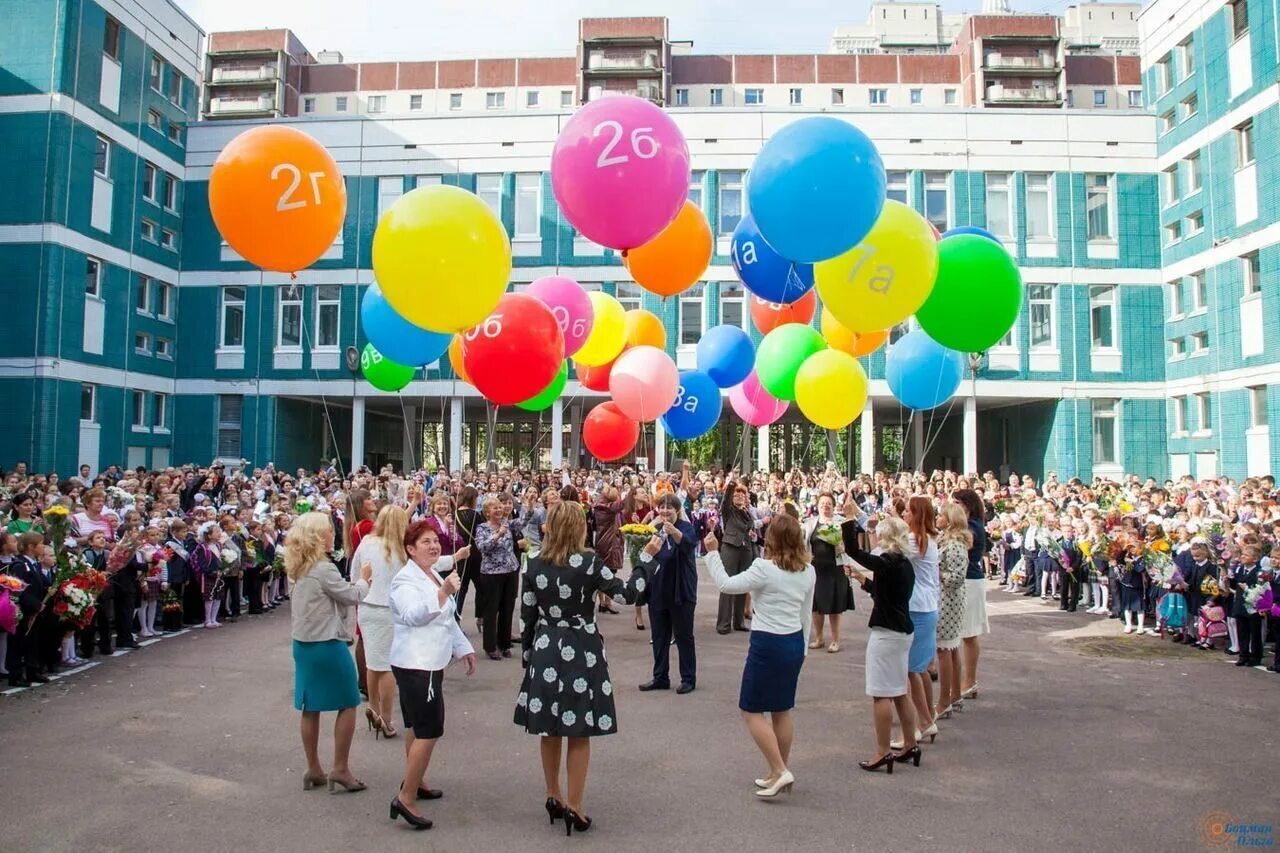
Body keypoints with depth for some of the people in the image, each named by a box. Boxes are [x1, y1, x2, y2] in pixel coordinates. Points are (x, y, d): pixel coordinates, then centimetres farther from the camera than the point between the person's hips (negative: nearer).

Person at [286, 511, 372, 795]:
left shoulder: (300, 569, 7)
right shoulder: (323, 569, -20)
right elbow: (353, 596, -11)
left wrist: (356, 583, 7)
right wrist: (364, 579, 5)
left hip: (303, 644, 9)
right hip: (328, 646, -9)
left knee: (310, 708, 13)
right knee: (348, 704, 3)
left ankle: (313, 770, 21)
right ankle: (340, 769, 6)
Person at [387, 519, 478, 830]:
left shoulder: (434, 576, 16)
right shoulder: (406, 580, -14)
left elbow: (447, 619, 25)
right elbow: (414, 615, -31)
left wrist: (464, 649, 24)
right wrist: (444, 592, -39)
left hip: (429, 663, 10)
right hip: (415, 664, -10)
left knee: (418, 727, 18)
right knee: (429, 731, -12)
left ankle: (415, 782, 30)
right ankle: (405, 798, -8)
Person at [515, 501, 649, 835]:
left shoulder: (534, 564, -1)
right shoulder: (588, 562, -13)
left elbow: (527, 615, 3)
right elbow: (627, 594, -12)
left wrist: (527, 655, 14)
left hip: (545, 650, 4)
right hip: (580, 651, -4)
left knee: (549, 729, 16)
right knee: (579, 733, 6)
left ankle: (553, 797, 29)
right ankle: (574, 807, 11)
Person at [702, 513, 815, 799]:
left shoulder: (765, 568, -18)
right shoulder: (808, 571, 3)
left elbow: (725, 585, -13)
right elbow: (807, 615, 11)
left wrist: (713, 553, -3)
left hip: (768, 644, -7)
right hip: (795, 642, 7)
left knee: (751, 710, 5)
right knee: (781, 710, 18)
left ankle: (779, 770, -2)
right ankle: (779, 772, 27)